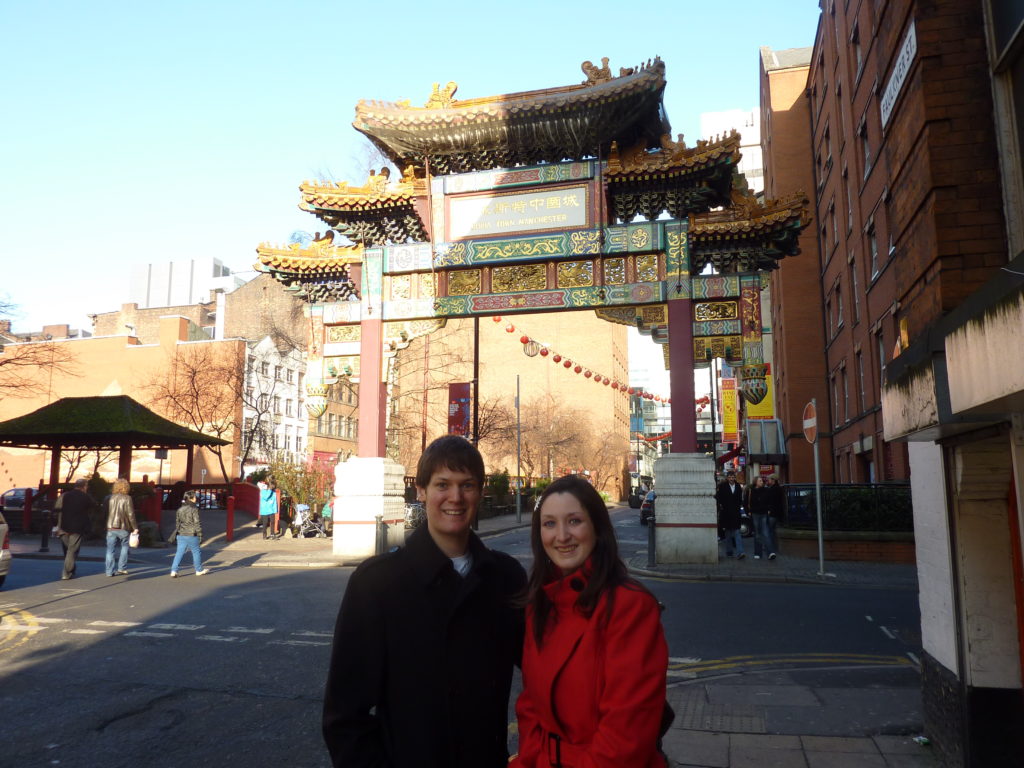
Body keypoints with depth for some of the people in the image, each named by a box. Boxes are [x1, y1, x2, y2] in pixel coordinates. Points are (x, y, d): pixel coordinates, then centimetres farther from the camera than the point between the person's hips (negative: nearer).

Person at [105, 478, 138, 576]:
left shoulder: (109, 498, 5)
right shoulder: (127, 498, -7)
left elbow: (105, 513, 10)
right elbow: (131, 515, -8)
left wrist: (105, 526, 18)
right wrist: (135, 528, 0)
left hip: (110, 528, 3)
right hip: (123, 528, -3)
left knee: (110, 550, 6)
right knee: (124, 547, 15)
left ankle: (109, 571, 4)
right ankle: (122, 568, 12)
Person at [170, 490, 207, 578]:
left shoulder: (180, 509, 9)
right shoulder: (194, 509, -11)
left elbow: (177, 523, 16)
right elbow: (197, 523, -12)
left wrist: (177, 532, 24)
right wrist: (200, 534, -5)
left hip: (181, 535, 5)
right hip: (191, 534, -5)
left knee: (179, 552, 5)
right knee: (196, 552, 9)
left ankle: (174, 571, -6)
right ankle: (199, 570, 20)